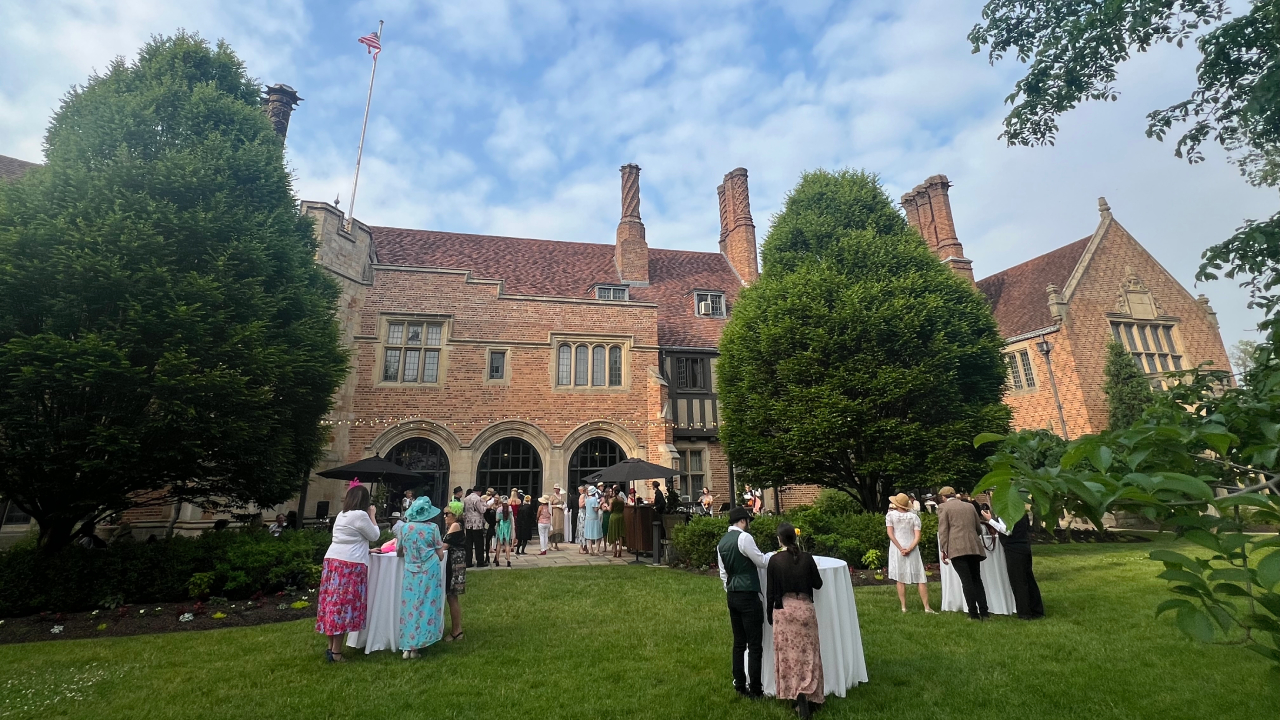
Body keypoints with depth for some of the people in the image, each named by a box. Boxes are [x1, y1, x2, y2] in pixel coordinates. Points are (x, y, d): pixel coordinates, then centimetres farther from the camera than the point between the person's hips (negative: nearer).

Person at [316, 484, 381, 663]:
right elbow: (374, 536, 1)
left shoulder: (341, 515, 16)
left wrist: (366, 549, 26)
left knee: (333, 603, 11)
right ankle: (336, 652, 2)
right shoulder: (361, 515, -10)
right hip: (350, 564, -8)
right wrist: (372, 516, 8)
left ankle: (330, 647, 19)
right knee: (344, 605, -3)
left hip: (332, 560, 8)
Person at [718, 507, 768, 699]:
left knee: (739, 643, 15)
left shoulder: (721, 543, 10)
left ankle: (740, 685, 22)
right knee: (755, 645, 2)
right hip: (748, 596, -8)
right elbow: (761, 562, -8)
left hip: (732, 596, 8)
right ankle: (755, 689, 8)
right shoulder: (744, 537, -14)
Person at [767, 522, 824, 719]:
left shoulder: (774, 560, -10)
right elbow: (818, 584, 4)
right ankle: (805, 694, 2)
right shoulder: (806, 557, -8)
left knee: (788, 654, 10)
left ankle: (796, 695, 14)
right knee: (807, 653, 11)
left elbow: (771, 591, -4)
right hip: (804, 608, 1)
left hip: (783, 609, -1)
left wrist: (770, 614, 8)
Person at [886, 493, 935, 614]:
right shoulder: (914, 517, 0)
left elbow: (890, 533, -10)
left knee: (900, 579, 6)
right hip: (912, 550, 1)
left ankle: (904, 607, 8)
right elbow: (917, 536, -8)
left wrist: (900, 548, -10)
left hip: (897, 550, -1)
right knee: (921, 579, 6)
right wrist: (909, 549, -12)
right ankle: (927, 607, 5)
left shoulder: (890, 515, -4)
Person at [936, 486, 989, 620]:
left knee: (967, 581, -2)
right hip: (974, 548, 5)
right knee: (977, 579, 14)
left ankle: (974, 614, -1)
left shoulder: (943, 507, 3)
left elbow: (943, 530, -5)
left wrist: (942, 550, -3)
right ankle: (984, 612, 12)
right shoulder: (969, 506, 17)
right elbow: (979, 528, 20)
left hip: (957, 549, -5)